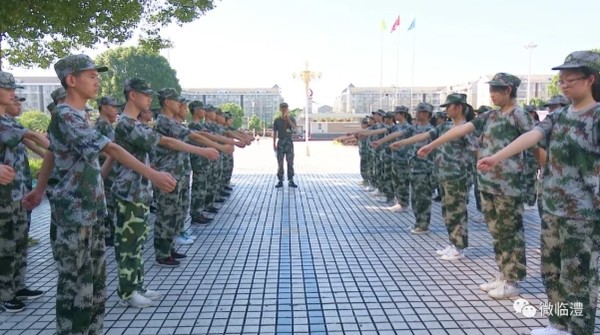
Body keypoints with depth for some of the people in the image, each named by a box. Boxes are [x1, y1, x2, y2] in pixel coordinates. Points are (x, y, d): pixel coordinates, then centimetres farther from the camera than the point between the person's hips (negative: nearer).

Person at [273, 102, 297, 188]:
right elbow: (274, 132, 6)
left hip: (289, 141, 0)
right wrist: (274, 144, -1)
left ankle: (290, 181, 3)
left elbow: (294, 128, -14)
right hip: (280, 142, 0)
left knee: (290, 162, -1)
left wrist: (288, 119, -20)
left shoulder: (291, 119, 4)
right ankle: (280, 181, 7)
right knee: (280, 163, 1)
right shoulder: (277, 120, 5)